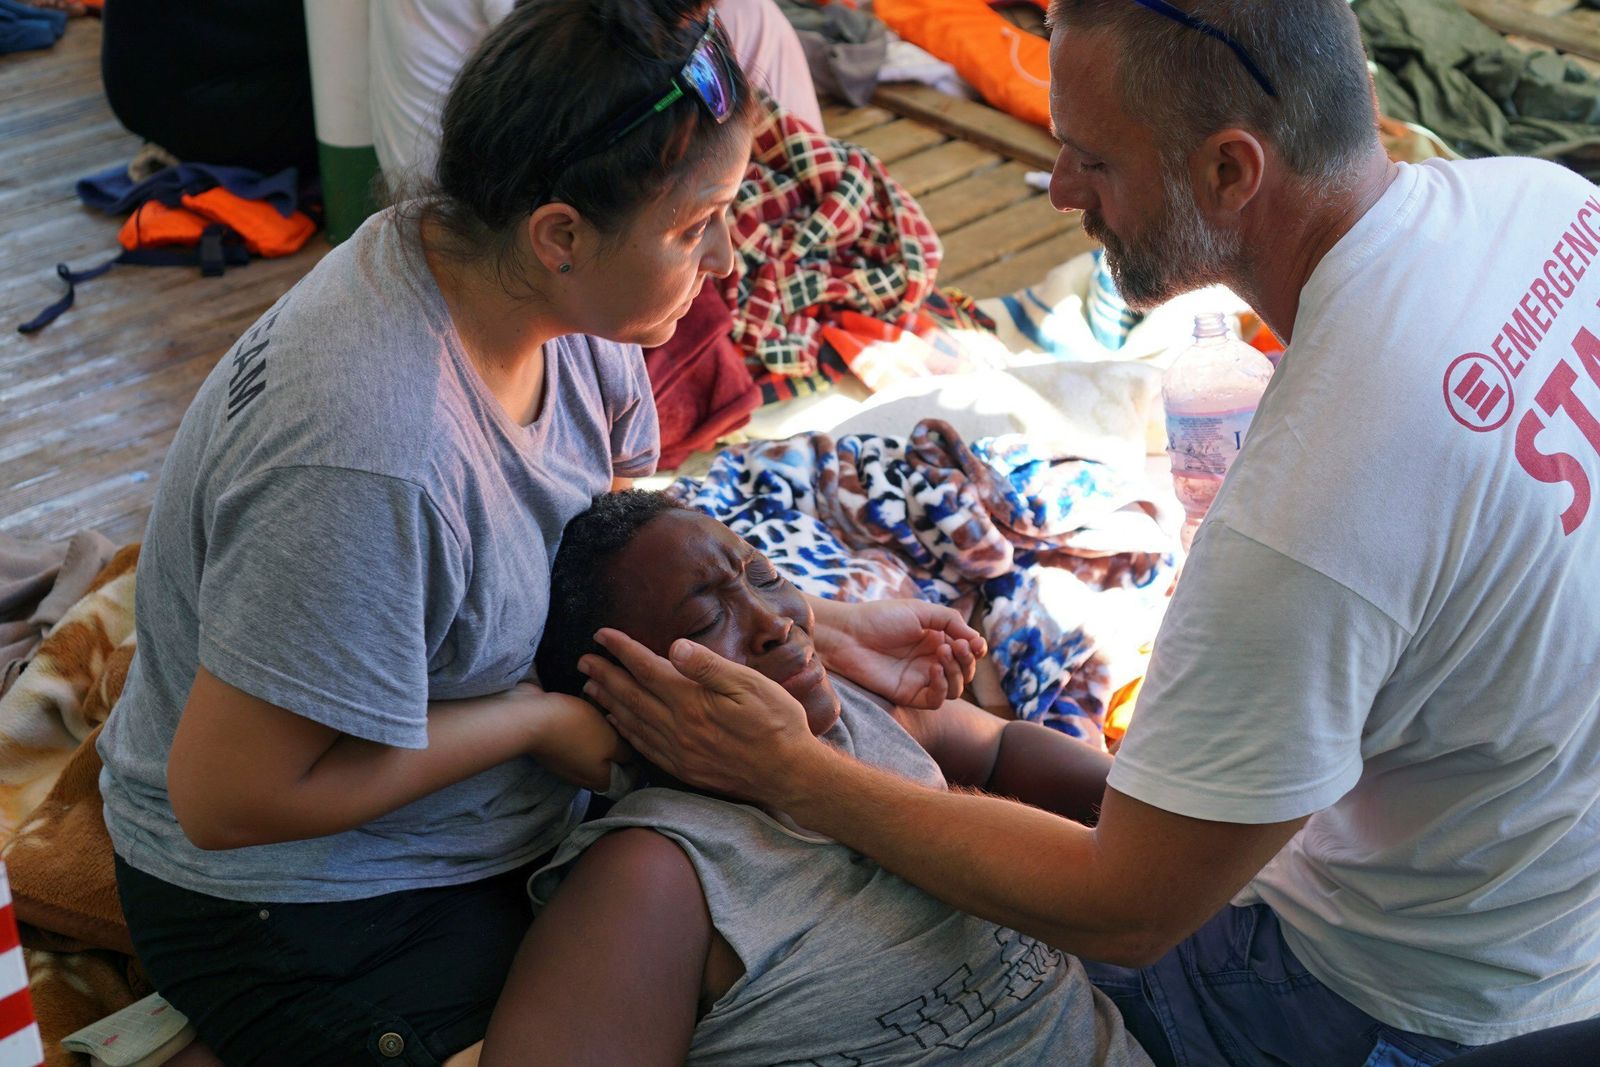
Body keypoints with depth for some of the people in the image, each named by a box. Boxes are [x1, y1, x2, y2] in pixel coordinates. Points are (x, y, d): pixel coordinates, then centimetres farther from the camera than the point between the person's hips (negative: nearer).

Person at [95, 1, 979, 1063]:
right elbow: (228, 797, -30)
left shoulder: (571, 303, -11)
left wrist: (826, 632, -6)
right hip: (321, 919, -7)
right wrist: (540, 718, -23)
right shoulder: (372, 457, -38)